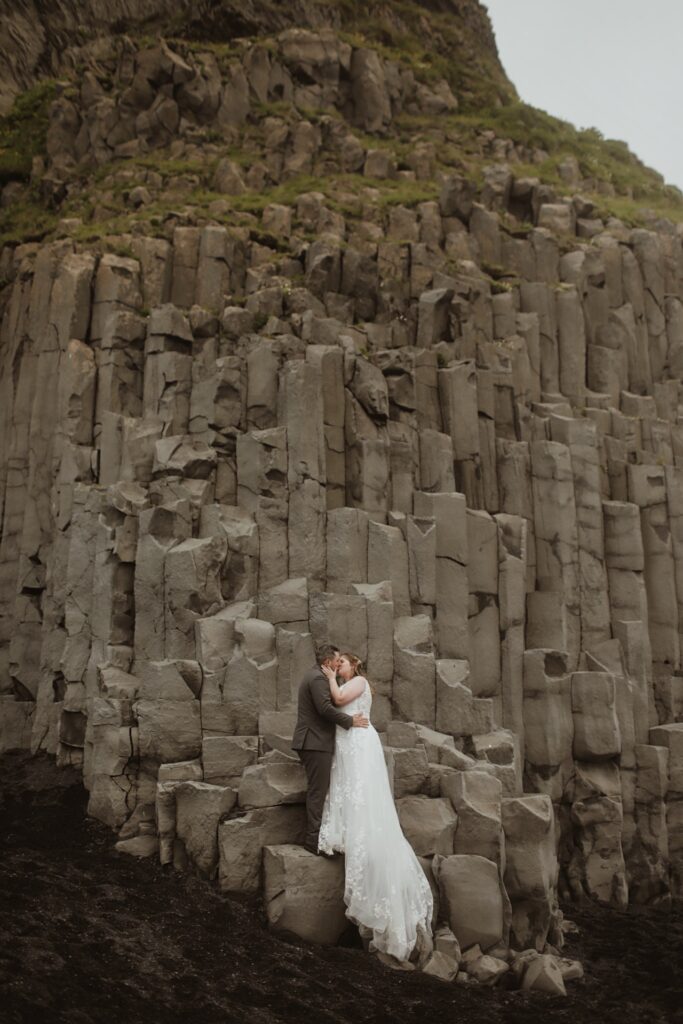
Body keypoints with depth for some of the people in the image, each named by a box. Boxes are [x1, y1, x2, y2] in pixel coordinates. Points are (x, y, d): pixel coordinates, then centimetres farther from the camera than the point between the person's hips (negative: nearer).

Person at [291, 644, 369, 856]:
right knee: (318, 791, -7)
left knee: (317, 790, 15)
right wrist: (351, 721, -15)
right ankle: (314, 839, -4)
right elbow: (325, 708, -24)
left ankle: (313, 836, 20)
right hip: (316, 743, -11)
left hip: (312, 742, 11)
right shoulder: (318, 678, -14)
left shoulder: (314, 676, 19)